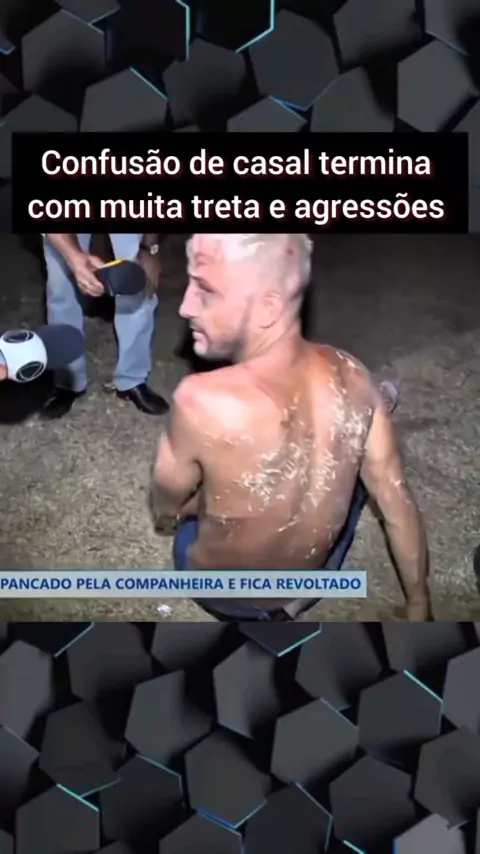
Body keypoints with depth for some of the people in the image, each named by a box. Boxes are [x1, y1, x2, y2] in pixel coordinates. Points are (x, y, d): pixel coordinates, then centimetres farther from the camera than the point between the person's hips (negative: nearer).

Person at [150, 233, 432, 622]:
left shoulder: (201, 401, -38)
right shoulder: (353, 378, -22)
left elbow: (166, 505, -17)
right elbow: (398, 505, -11)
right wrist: (419, 607, 4)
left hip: (221, 594, -1)